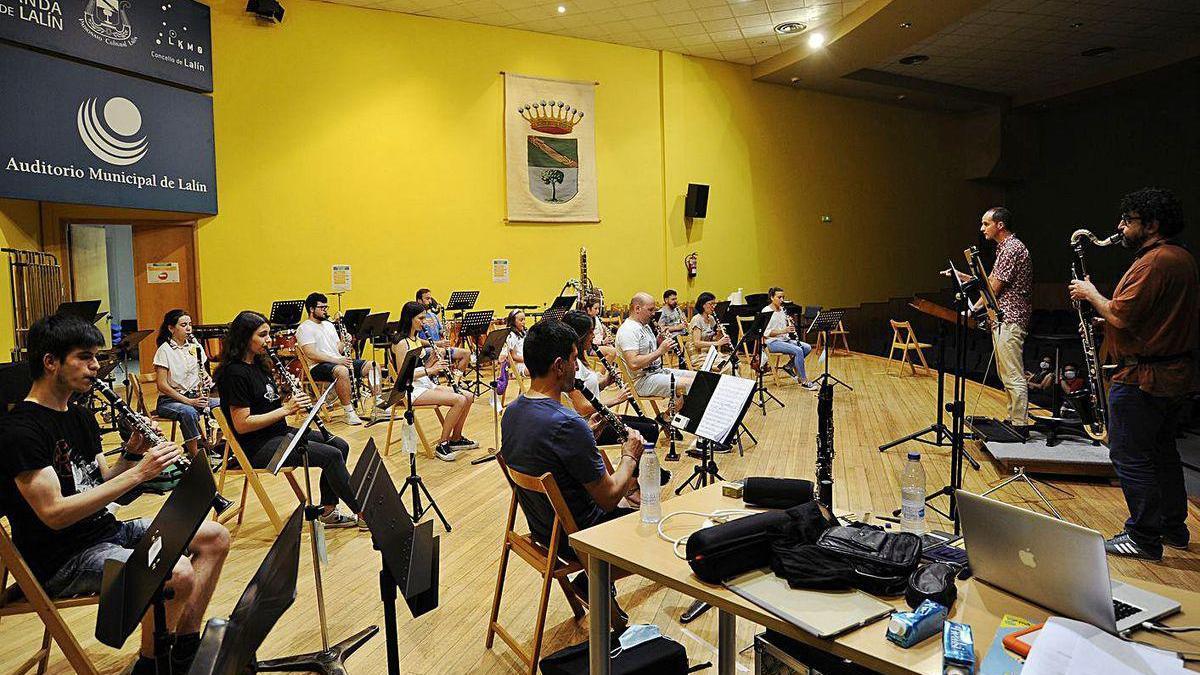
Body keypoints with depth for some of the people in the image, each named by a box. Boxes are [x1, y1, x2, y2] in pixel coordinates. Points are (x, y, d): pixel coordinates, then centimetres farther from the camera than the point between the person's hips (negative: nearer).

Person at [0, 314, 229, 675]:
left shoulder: (81, 416, 11)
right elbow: (54, 514, -25)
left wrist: (132, 453, -5)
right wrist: (139, 473, -27)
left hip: (106, 530, 9)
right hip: (63, 561, -9)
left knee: (216, 537, 4)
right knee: (178, 573, -31)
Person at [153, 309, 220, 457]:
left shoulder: (195, 347, 7)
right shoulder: (164, 350, -8)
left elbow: (203, 373, 16)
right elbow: (162, 385, -13)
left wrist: (207, 379, -10)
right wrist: (189, 401, -21)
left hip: (195, 397, 5)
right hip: (170, 400, -5)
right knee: (188, 412, -37)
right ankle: (195, 458, -26)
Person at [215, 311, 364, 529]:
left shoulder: (258, 364, 10)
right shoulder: (235, 373, -18)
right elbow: (241, 425, -22)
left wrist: (288, 398, -3)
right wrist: (286, 409, -21)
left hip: (278, 433, 10)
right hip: (257, 447, -9)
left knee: (340, 445, 3)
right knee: (331, 455, -19)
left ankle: (328, 511, 7)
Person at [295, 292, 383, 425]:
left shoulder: (329, 324, 21)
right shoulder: (304, 328, -5)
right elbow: (311, 354, -19)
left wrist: (345, 343, -3)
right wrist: (336, 360, -25)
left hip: (339, 361, 8)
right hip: (319, 367, -8)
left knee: (373, 365, -5)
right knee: (342, 371, -40)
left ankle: (378, 402, -4)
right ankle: (349, 413, -32)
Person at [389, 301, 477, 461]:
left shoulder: (416, 339, 13)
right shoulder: (401, 343, -15)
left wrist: (433, 359, -2)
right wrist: (429, 370, -24)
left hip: (426, 384, 9)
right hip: (412, 390, -9)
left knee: (468, 396, 0)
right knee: (459, 400, -22)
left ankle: (456, 439, 13)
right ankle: (442, 445, -11)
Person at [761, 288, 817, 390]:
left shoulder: (782, 310, 12)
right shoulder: (766, 311, -11)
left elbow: (786, 328, 17)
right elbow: (765, 333, -19)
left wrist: (790, 326, -6)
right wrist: (783, 330, -26)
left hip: (784, 339, 8)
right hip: (772, 342, -8)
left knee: (807, 347, -9)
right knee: (798, 351, -26)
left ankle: (789, 366, 3)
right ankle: (804, 381, -19)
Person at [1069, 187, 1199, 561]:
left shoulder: (1153, 262, -20)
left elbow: (1120, 315, -24)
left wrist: (1090, 293, -8)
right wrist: (1106, 318, 12)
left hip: (1142, 377, -10)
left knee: (1130, 456, -1)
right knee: (1162, 451, 21)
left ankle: (1144, 538, 7)